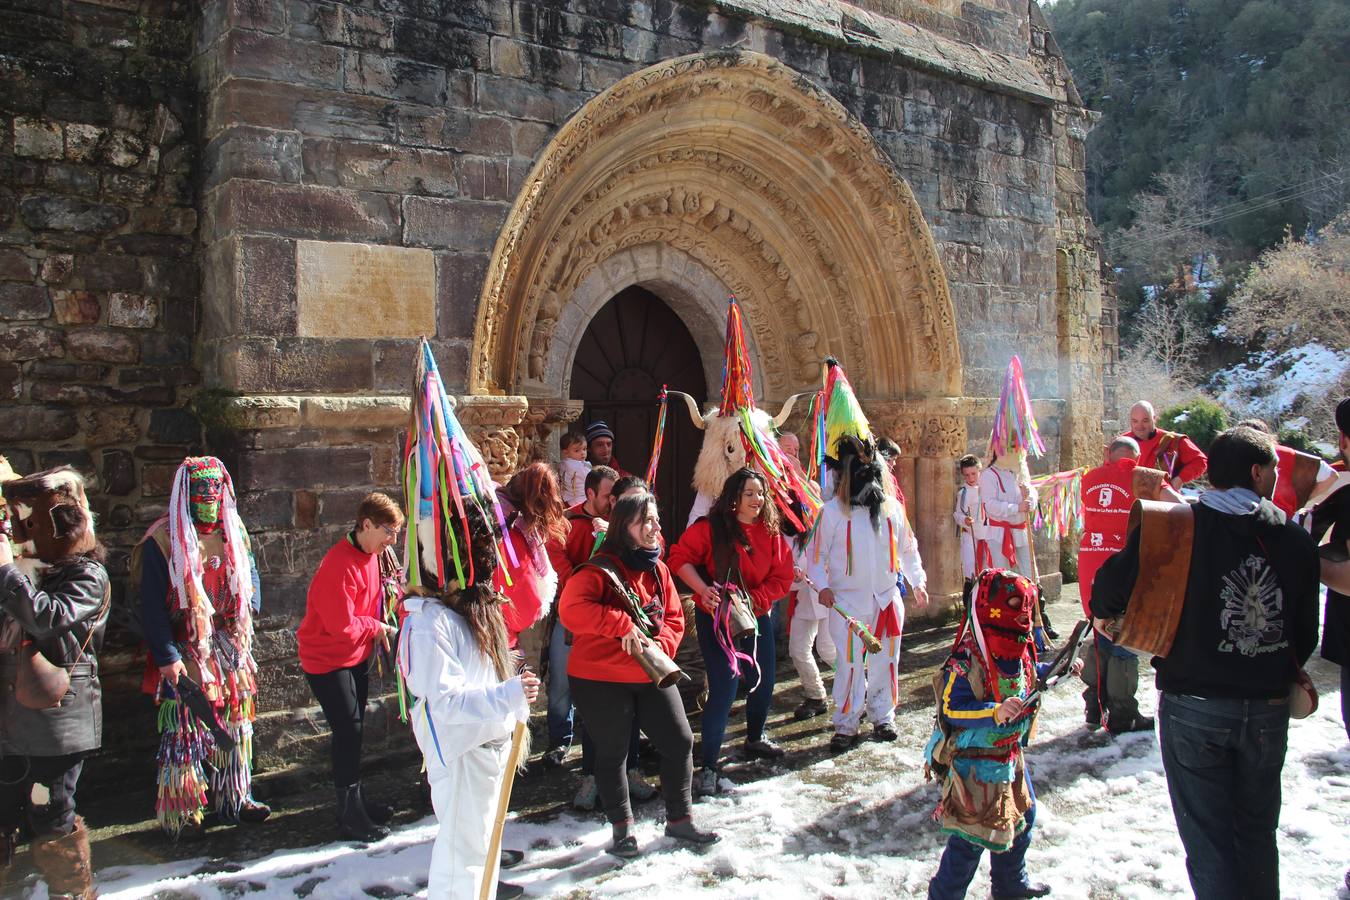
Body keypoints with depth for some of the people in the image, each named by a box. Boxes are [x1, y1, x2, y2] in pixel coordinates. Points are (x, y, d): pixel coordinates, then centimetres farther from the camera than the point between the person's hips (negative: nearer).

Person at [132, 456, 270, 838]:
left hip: (230, 649, 5)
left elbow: (252, 580, 18)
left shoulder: (234, 532, 7)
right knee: (183, 731, 0)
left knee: (236, 724, 12)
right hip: (185, 653, -5)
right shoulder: (163, 540, -10)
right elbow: (152, 606, -11)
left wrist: (246, 610, 0)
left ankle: (234, 799, 26)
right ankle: (181, 813, 13)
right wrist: (167, 657, -16)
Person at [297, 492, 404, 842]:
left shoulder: (373, 555, 1)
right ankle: (350, 815, 3)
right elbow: (342, 626, -28)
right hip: (328, 659, -9)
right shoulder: (340, 565, -28)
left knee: (354, 731, 17)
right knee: (348, 731, -7)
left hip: (357, 655, 9)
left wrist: (379, 630, -3)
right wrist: (377, 628, -13)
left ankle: (356, 800, 30)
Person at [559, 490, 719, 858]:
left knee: (680, 742, 9)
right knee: (613, 753, 9)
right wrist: (623, 625, -32)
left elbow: (674, 618, 9)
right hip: (601, 680, -6)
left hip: (651, 676, 6)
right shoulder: (601, 569, -17)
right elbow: (571, 609, -32)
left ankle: (679, 819, 28)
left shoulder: (658, 570, 5)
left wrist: (661, 646, -12)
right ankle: (621, 828, 28)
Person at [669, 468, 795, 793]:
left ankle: (755, 739, 46)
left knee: (764, 682, 18)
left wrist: (752, 599, -16)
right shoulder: (711, 527, -14)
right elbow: (680, 557, -14)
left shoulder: (771, 532, 0)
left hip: (757, 617, 6)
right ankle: (708, 766, -1)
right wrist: (703, 590, -25)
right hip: (716, 618, -6)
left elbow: (782, 577, -1)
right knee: (724, 689, -12)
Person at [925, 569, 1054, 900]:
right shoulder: (965, 662, -26)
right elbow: (952, 709, -31)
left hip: (1011, 754, 10)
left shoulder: (1019, 652, 2)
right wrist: (995, 712, -40)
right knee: (972, 834, -4)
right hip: (976, 761, -9)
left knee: (1022, 817, 25)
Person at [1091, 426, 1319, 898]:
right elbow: (1306, 634, 6)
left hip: (1194, 706, -3)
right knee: (1257, 834, 21)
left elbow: (1107, 596, -14)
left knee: (1209, 841, 6)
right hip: (1269, 710, 3)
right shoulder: (1296, 539, -2)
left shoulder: (1175, 526, -12)